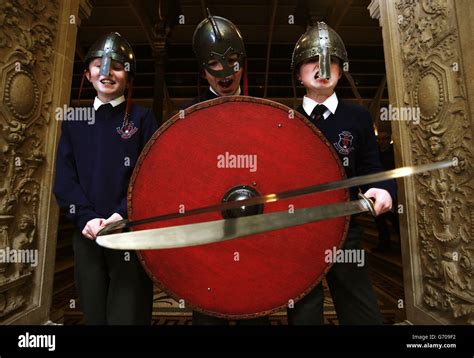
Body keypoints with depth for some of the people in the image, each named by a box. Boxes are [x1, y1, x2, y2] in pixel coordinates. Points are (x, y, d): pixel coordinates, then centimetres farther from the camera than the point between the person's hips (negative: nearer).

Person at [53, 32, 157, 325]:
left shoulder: (142, 118, 1)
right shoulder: (74, 121, 10)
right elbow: (64, 179, 5)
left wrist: (121, 215, -18)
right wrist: (86, 217, -10)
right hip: (87, 234, 4)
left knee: (128, 315, 6)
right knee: (94, 314, 18)